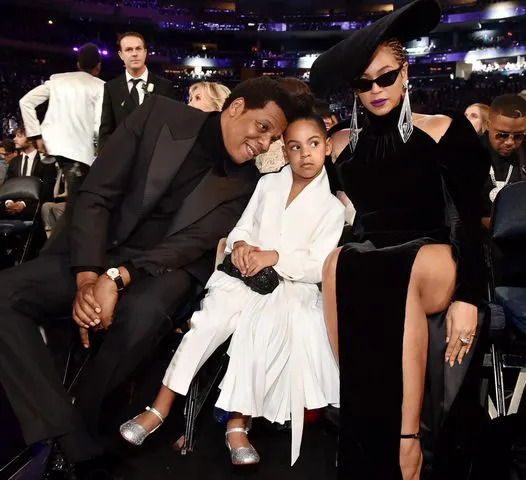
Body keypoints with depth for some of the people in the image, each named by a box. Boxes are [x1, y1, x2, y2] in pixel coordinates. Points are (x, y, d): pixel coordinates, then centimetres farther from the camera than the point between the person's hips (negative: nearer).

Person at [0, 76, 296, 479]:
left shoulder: (245, 182, 0)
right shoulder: (159, 115, -3)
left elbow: (191, 242, -12)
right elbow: (96, 195, -7)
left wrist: (117, 278, -27)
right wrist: (88, 278, -19)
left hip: (162, 269, -1)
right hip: (95, 254, 2)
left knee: (143, 313, -36)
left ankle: (77, 429, -10)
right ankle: (74, 446, -20)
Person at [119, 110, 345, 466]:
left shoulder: (331, 208, 5)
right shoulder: (268, 184, 16)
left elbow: (318, 267, -4)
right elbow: (242, 228, 13)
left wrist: (274, 257, -16)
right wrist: (240, 245, -10)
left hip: (291, 286, -2)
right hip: (246, 274, 2)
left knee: (260, 329, -30)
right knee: (209, 320, -22)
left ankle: (238, 422, -20)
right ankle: (160, 408, -17)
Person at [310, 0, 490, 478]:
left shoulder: (444, 131, 3)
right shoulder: (343, 142, 13)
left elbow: (469, 220, -5)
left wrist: (466, 296, -15)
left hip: (432, 265, -2)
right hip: (361, 265, 3)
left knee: (406, 275, -37)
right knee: (337, 263, -33)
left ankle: (404, 436, -28)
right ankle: (403, 441, -28)